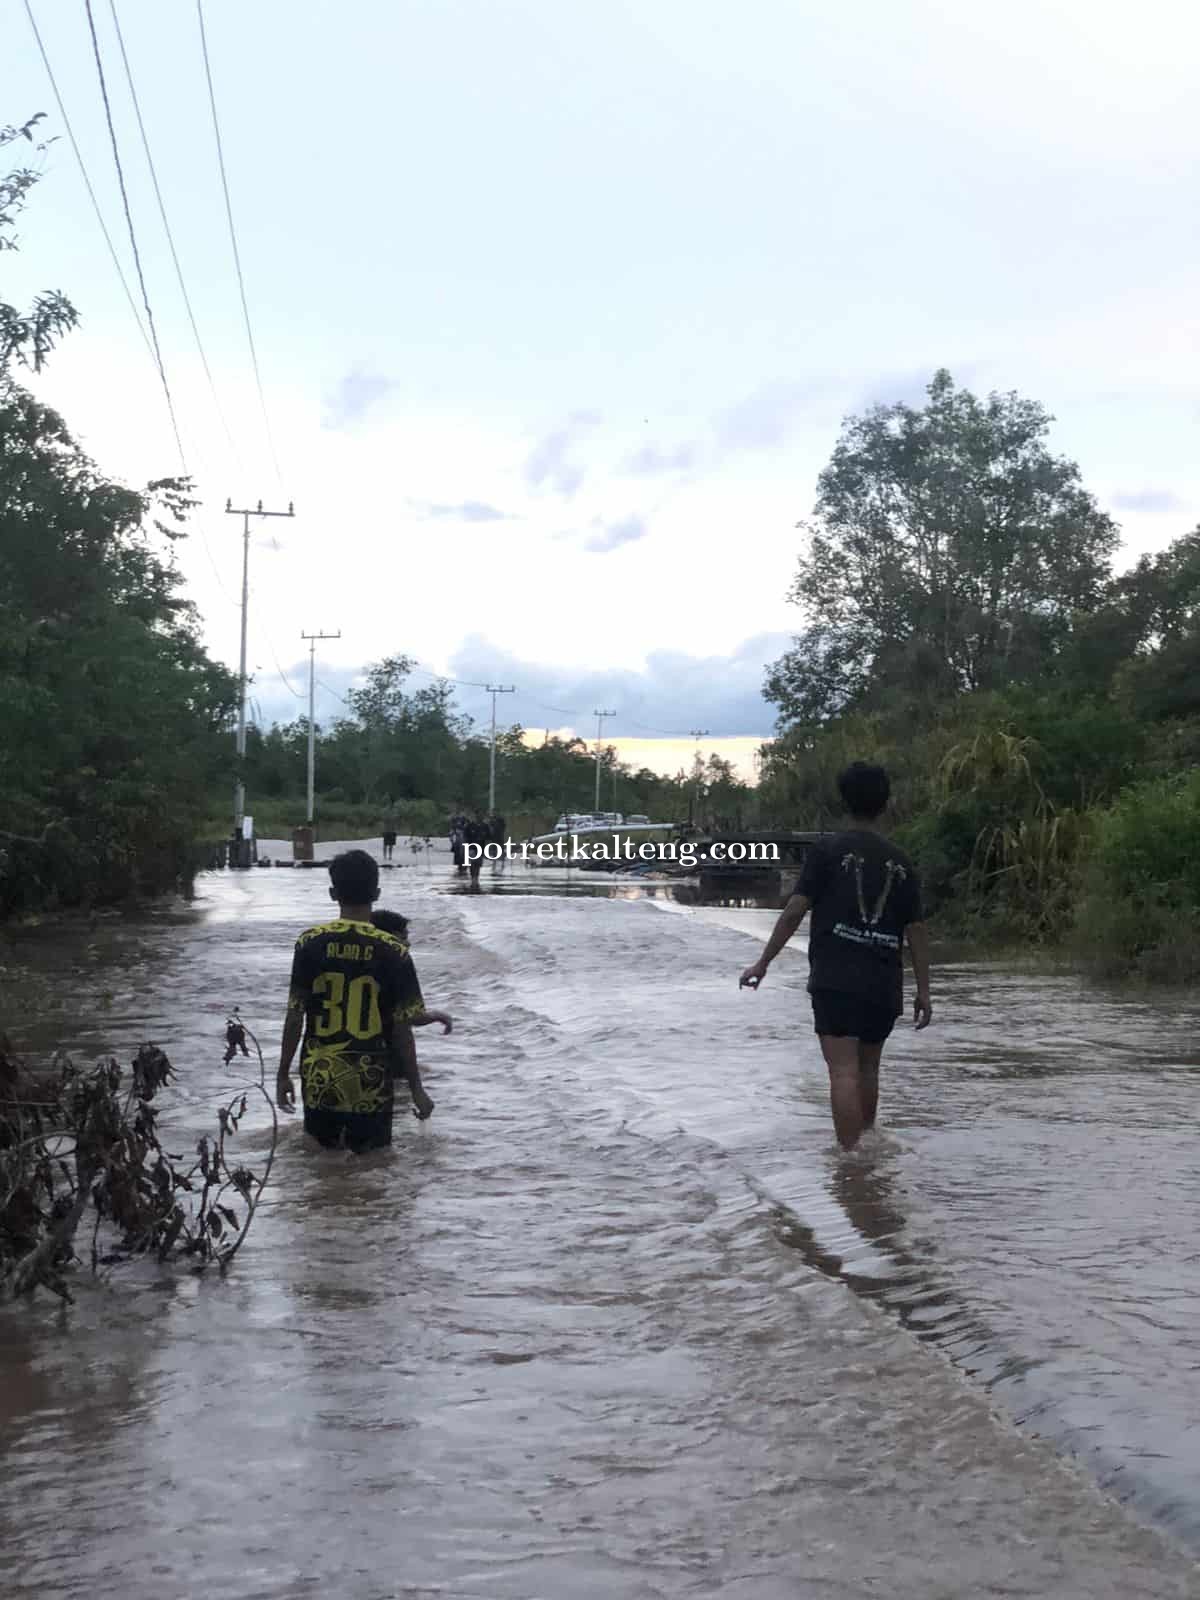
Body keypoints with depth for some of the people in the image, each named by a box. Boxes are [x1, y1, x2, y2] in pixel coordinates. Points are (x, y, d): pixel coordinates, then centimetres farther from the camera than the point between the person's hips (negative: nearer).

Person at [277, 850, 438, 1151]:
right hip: (371, 1085, -1)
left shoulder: (310, 943, -6)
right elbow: (402, 1029, -6)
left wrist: (283, 1074, 8)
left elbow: (295, 1016, -3)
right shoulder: (394, 951, -9)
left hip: (320, 1082, 1)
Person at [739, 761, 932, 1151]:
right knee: (868, 1069, 19)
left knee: (844, 1071, -7)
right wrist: (923, 991, 10)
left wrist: (763, 962, 0)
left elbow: (795, 910, -6)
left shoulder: (827, 851, -2)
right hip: (884, 985, 4)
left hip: (835, 980, -4)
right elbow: (916, 930, 6)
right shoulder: (901, 863, 8)